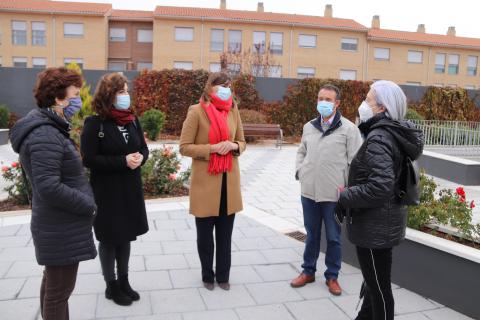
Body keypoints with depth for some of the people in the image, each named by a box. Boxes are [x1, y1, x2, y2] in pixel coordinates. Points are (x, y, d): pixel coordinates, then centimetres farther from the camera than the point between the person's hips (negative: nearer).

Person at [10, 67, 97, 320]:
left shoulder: (49, 128, 10)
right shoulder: (45, 135, -22)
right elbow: (49, 187, -28)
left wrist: (85, 203, 8)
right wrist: (89, 205, -17)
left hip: (57, 225, 10)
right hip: (62, 229, -10)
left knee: (53, 283, 23)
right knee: (60, 289, 4)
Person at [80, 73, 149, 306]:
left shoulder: (132, 120, 4)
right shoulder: (94, 124, -13)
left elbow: (143, 147, 11)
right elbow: (89, 159, -17)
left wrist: (140, 158, -12)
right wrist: (123, 161, -23)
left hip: (131, 189, 6)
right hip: (106, 191, -5)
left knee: (126, 236, 15)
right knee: (109, 238, 8)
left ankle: (123, 280, 31)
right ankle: (111, 285, 25)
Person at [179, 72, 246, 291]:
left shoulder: (233, 111, 6)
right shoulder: (196, 111, -8)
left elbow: (242, 143, 14)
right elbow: (184, 147, -8)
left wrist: (234, 146, -9)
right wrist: (212, 148, -19)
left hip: (229, 181, 4)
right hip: (205, 181, -4)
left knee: (225, 233, 12)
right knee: (205, 233, 10)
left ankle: (223, 276, 28)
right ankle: (208, 276, 28)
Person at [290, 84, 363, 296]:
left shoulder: (348, 129, -7)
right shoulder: (309, 127, 8)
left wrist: (346, 185, -12)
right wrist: (300, 171, 5)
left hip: (334, 194, -4)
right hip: (309, 191, 4)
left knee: (333, 237, 10)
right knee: (311, 234, 17)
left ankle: (332, 276, 26)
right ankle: (308, 271, 32)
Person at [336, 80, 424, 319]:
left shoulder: (378, 138, -21)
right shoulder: (394, 134, 8)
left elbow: (379, 187, -32)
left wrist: (345, 197, -18)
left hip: (375, 225, -10)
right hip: (384, 221, 10)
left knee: (379, 287, 6)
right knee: (374, 280, 25)